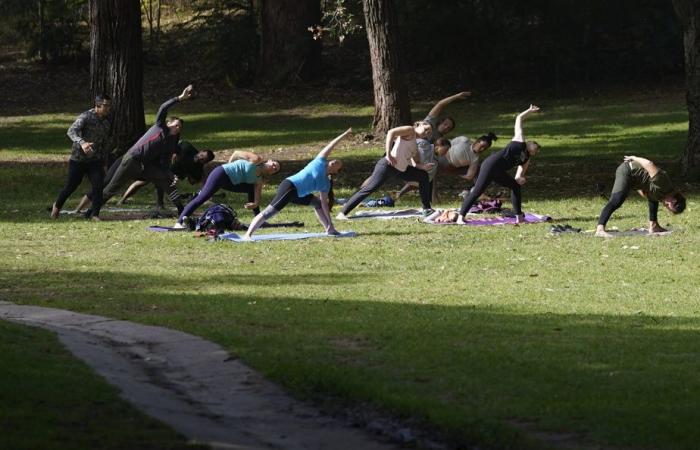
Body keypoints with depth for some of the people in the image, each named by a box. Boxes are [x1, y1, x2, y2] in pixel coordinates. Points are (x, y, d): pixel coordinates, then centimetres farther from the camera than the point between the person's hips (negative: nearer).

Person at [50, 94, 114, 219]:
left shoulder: (107, 120, 3)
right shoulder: (86, 117, -17)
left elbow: (108, 141, 20)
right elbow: (71, 131, -33)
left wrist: (104, 157, 15)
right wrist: (82, 143, -51)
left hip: (95, 161, 4)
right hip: (78, 159, -4)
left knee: (98, 185, -16)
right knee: (71, 186, 8)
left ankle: (95, 214, -12)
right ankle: (57, 206, 35)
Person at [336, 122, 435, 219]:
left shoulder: (415, 145, 22)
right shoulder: (410, 131, -3)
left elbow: (416, 164, 22)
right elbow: (391, 132, -20)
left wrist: (424, 166, -2)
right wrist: (389, 154, -26)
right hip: (387, 166, -9)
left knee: (423, 175, 15)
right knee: (368, 189, -14)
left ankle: (426, 209, 21)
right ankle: (342, 213, -13)